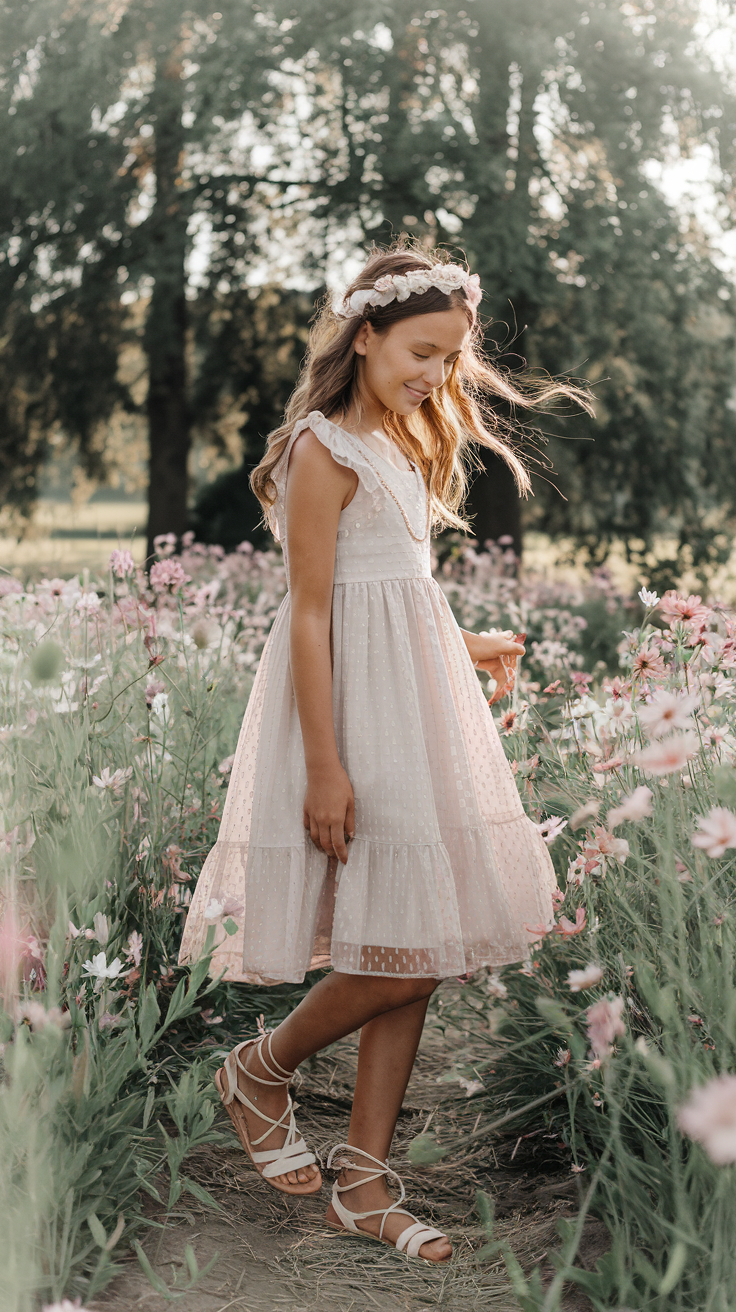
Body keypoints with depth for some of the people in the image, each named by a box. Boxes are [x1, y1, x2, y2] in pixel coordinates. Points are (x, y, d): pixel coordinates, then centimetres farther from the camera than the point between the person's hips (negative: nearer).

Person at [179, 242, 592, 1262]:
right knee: (402, 953, -7)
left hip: (417, 700, 9)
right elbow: (312, 614, -16)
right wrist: (325, 765, -19)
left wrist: (461, 649, 24)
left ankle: (364, 1179, 16)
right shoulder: (324, 449, -11)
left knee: (417, 951, 7)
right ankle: (261, 1069, 19)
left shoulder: (400, 442, 16)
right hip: (358, 706, -9)